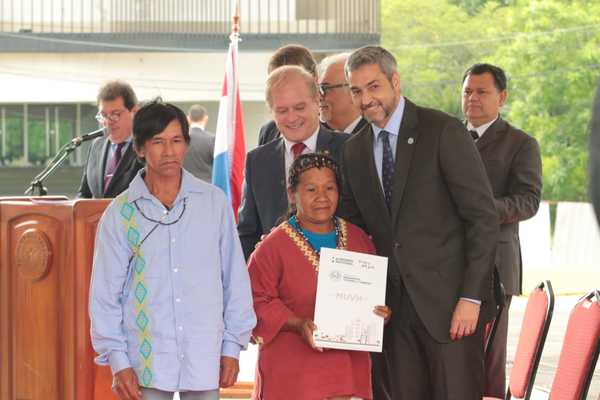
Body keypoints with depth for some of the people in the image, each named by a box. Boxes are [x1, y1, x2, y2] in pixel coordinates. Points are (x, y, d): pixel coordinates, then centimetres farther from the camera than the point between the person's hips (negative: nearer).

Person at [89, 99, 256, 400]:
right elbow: (105, 292, 3)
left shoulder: (214, 202, 3)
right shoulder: (120, 213, 1)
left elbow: (235, 277, 8)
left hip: (204, 358, 1)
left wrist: (233, 345, 6)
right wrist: (117, 361, -1)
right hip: (147, 361, -1)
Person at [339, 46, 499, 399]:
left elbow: (484, 216, -9)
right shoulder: (355, 150, 11)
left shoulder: (444, 131, -7)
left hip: (448, 300, -5)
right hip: (394, 304, 5)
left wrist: (471, 296, -14)